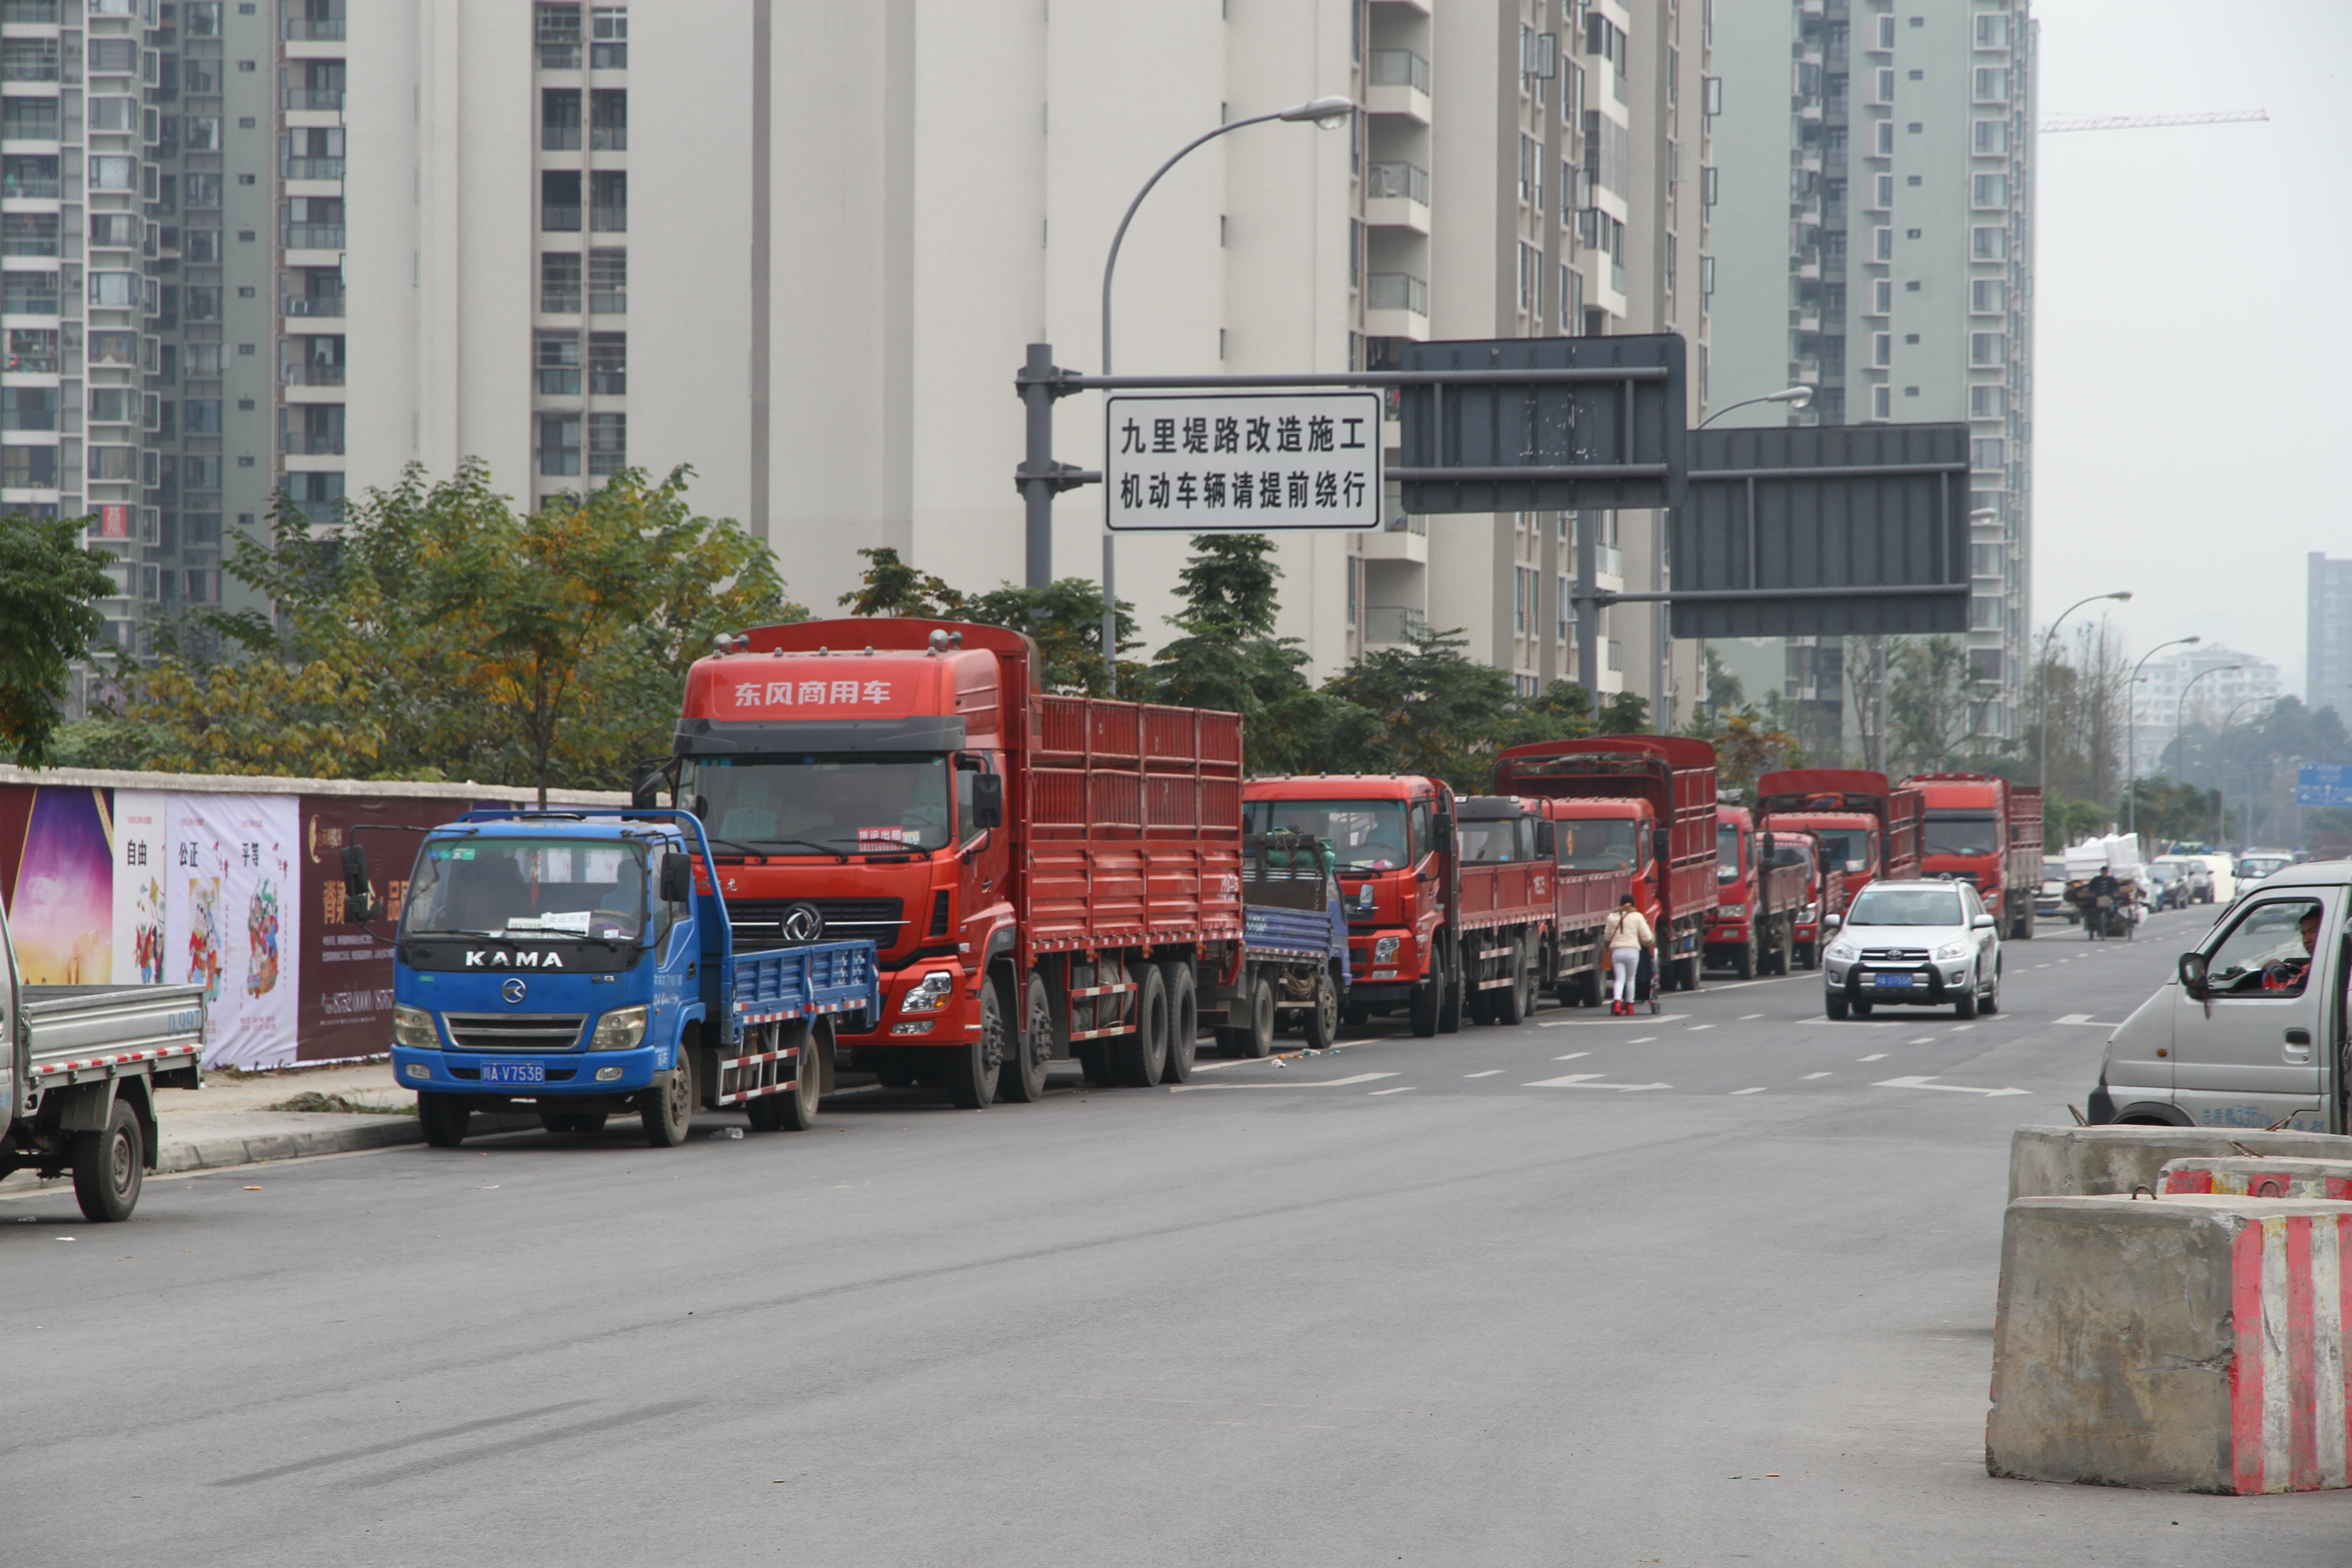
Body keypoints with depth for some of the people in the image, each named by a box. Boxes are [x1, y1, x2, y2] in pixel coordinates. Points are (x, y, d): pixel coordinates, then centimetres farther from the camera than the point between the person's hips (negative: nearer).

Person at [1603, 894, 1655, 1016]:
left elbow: (1607, 938, 13)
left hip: (1616, 951, 1)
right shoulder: (1637, 917, 1)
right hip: (1632, 951, -1)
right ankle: (1629, 1004, 21)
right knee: (1630, 979, 15)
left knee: (1620, 979, 0)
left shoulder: (1612, 917, 7)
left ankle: (1617, 1001, -23)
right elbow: (1647, 937, -1)